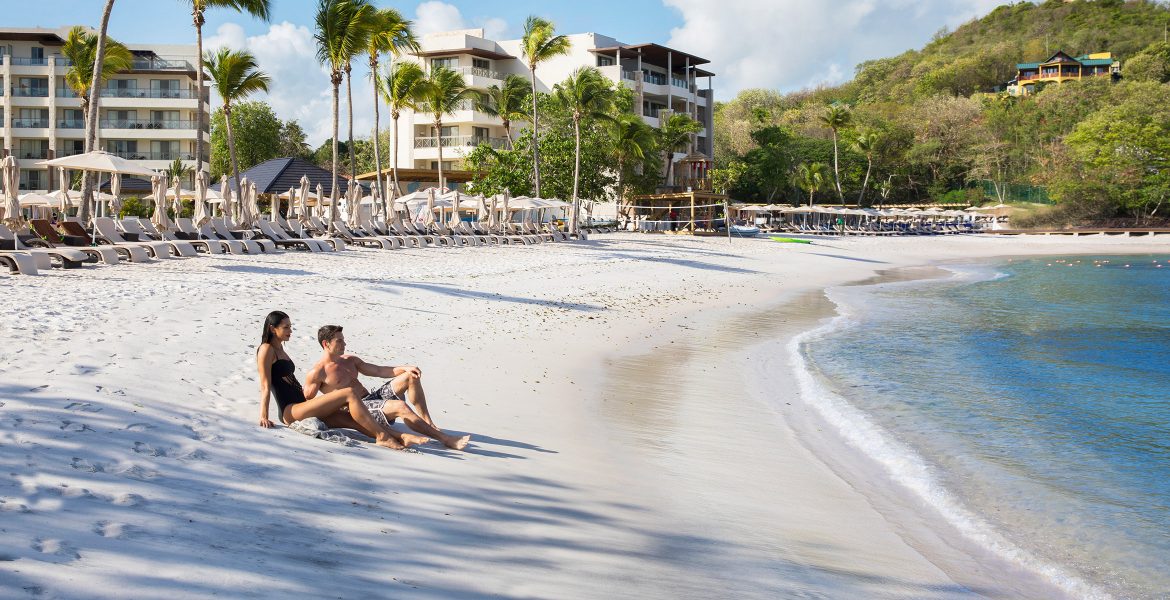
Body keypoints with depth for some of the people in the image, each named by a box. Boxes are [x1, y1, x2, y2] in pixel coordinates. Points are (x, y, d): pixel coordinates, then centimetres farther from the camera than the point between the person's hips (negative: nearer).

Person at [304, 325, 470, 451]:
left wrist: (404, 368, 1)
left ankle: (429, 424, -11)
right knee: (400, 406, -33)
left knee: (411, 377, -3)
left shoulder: (349, 360, 19)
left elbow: (378, 371, 16)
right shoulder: (316, 373, -4)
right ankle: (445, 439, -35)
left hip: (372, 397, 9)